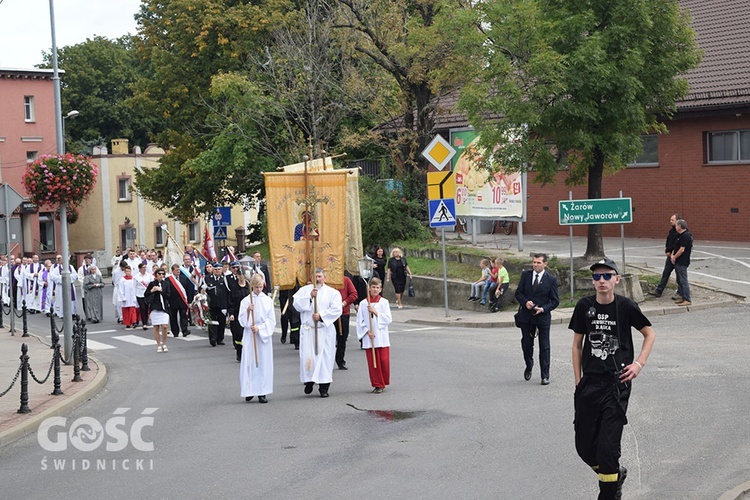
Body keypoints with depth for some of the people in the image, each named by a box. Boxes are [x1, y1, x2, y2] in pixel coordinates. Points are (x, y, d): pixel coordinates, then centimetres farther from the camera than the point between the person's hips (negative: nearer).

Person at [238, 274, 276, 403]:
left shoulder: (268, 300, 4)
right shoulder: (246, 301, 3)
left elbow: (272, 320, 1)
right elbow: (242, 321, -1)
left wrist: (260, 328, -12)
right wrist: (248, 311, -18)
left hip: (265, 334, 1)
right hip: (249, 336, 0)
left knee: (264, 362, -1)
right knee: (249, 362, -2)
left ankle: (262, 392, 2)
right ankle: (249, 390, 8)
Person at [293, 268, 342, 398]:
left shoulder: (333, 293, 6)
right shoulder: (304, 290, 10)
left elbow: (336, 309, -6)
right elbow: (297, 305, -3)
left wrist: (321, 315, -15)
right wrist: (309, 296, -14)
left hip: (325, 330, -1)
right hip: (307, 330, 1)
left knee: (325, 357, -2)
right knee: (307, 357, -1)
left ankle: (324, 387, 4)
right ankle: (308, 381, 20)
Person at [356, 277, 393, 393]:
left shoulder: (384, 302, 3)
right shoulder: (363, 303, 3)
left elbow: (388, 319, -4)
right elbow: (360, 321, 3)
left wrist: (375, 312, -12)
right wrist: (367, 331, -9)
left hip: (382, 337, 0)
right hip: (369, 337, 0)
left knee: (384, 360, -3)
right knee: (372, 362, 0)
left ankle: (384, 382, 17)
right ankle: (377, 385, 10)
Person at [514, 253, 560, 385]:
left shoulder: (551, 279, -4)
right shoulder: (525, 275, 2)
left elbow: (555, 301, -1)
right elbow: (518, 293, 6)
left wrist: (543, 309, -17)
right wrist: (525, 302, -14)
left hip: (543, 316, -2)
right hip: (526, 315, 2)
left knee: (544, 347, 0)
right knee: (526, 344, 13)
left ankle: (545, 376, 6)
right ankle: (528, 367, 38)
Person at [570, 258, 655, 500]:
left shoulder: (626, 306, -4)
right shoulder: (585, 306, 2)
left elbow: (649, 333, 11)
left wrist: (639, 363, -1)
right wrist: (578, 381, 7)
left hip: (617, 383, -3)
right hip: (589, 383, 4)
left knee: (607, 446, -9)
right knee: (584, 446, 7)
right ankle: (616, 474, 34)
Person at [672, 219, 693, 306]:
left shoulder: (685, 236, -19)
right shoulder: (681, 235, 14)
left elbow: (681, 250, -22)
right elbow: (676, 247, 20)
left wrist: (674, 257, -10)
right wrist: (672, 255, 3)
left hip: (682, 262, -11)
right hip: (678, 262, 11)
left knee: (683, 281, -9)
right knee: (679, 280, 16)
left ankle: (687, 300, -7)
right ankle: (681, 297, 23)